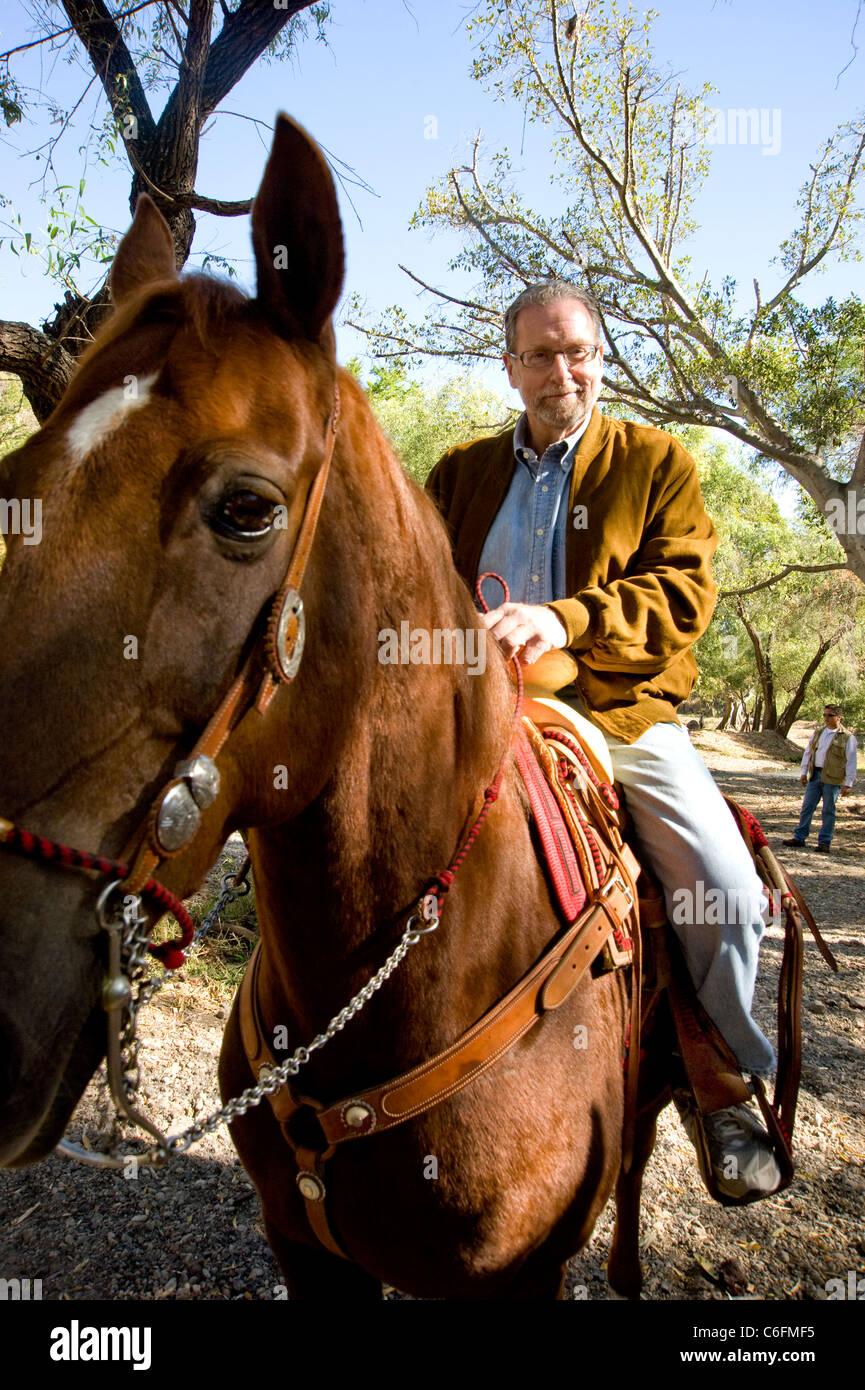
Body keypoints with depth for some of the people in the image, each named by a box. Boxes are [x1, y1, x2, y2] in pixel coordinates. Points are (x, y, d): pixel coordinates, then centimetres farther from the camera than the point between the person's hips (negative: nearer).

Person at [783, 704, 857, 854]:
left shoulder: (847, 737, -4)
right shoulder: (817, 733, 12)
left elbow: (851, 762, -5)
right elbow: (808, 752, 19)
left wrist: (848, 784, -9)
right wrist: (804, 772, 14)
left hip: (832, 779, -5)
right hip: (815, 775, 5)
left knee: (828, 811, 3)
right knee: (807, 807, 5)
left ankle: (825, 843, 10)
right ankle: (799, 838, 12)